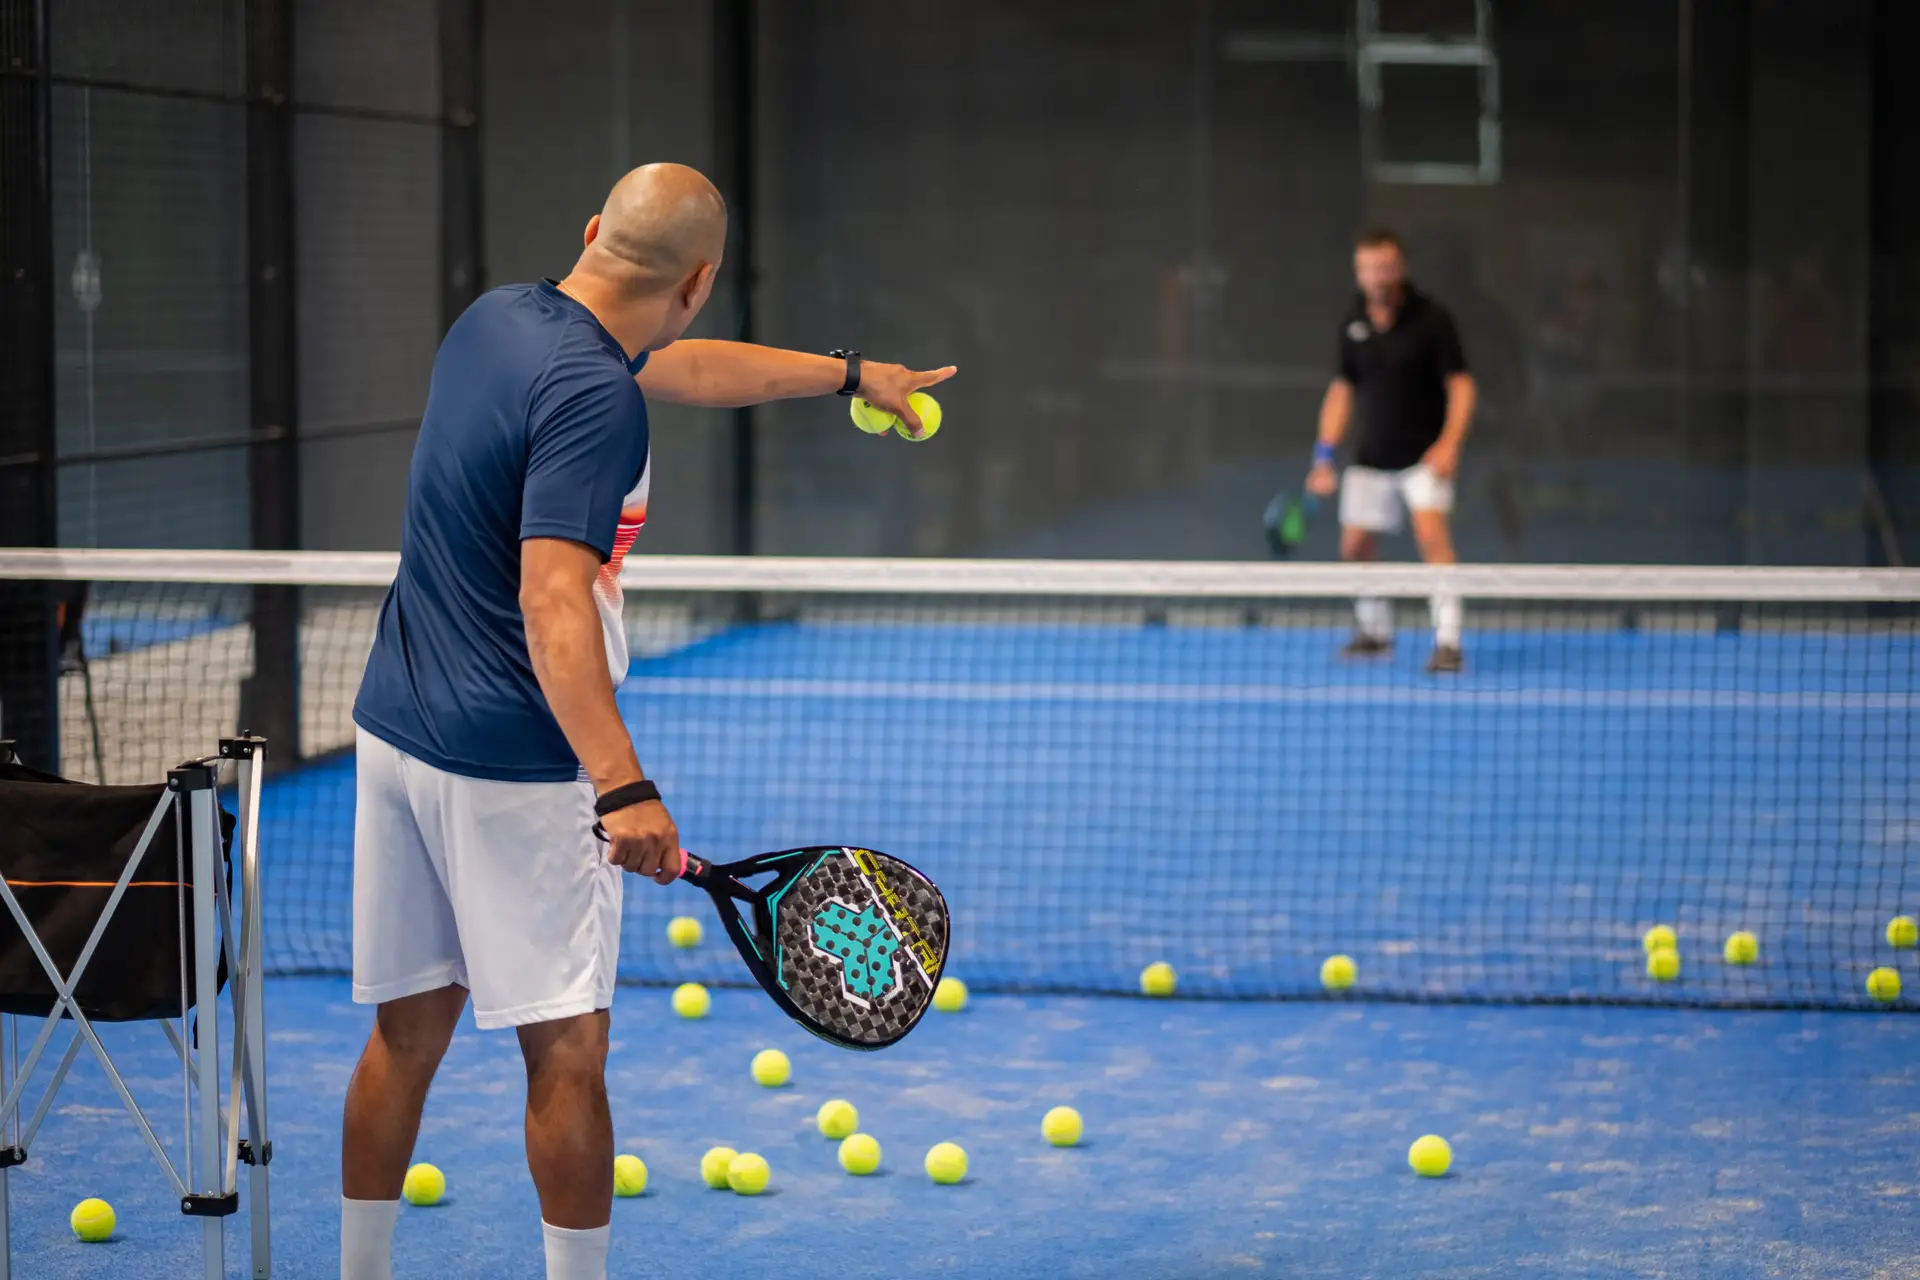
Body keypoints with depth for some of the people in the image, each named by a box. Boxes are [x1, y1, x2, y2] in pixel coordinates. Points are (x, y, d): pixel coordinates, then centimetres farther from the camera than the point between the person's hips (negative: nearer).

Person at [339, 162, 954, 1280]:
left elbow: (682, 368, 25)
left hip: (396, 730, 9)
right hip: (515, 767, -9)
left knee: (407, 1031, 15)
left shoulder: (499, 320, 9)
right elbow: (553, 601, -29)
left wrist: (848, 373, 35)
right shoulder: (594, 397, -19)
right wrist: (623, 789, -36)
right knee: (567, 1052, 0)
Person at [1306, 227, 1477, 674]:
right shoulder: (1353, 324, 4)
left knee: (1432, 534, -22)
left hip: (1424, 452, -5)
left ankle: (1447, 642, -22)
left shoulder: (1430, 319, -10)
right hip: (1371, 455, 5)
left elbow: (1460, 384, -9)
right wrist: (1324, 457, 7)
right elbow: (1342, 389, 13)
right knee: (1355, 546, 7)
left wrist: (1449, 443, -22)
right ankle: (1375, 632, 29)